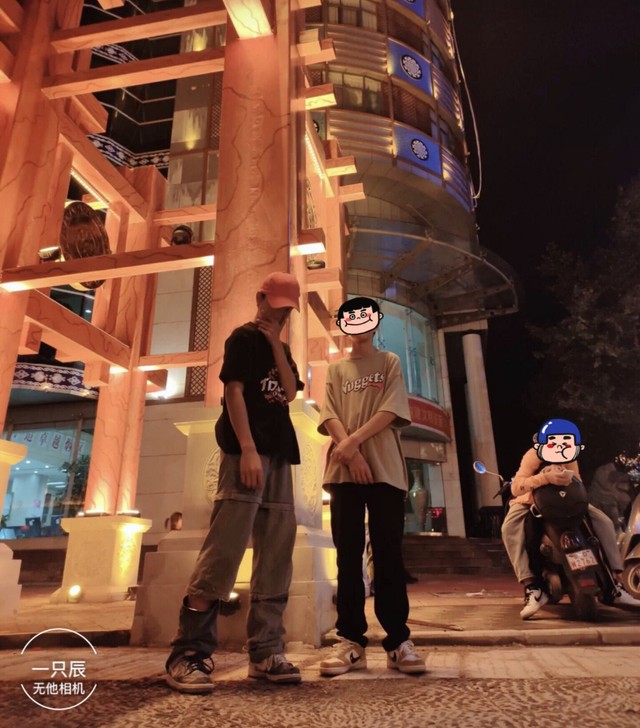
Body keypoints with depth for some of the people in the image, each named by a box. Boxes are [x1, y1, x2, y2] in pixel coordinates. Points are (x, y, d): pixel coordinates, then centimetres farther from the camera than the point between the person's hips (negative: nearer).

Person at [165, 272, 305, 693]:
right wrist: (247, 449, -19)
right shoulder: (244, 338, 2)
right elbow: (234, 391, -9)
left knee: (277, 551, 4)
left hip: (280, 453, 8)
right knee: (225, 547, -13)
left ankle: (265, 651, 11)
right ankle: (188, 652, -5)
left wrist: (276, 344, 1)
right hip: (247, 451, -8)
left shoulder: (282, 350, 22)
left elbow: (290, 393, 7)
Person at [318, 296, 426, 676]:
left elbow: (391, 410, -2)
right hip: (344, 470, 2)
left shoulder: (389, 362, 13)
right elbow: (330, 416, 4)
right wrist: (351, 454, -12)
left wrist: (354, 441, -12)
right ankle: (351, 641, 9)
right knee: (348, 556, 2)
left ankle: (399, 641, 7)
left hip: (385, 468, -2)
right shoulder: (336, 369, 17)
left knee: (389, 555, -1)